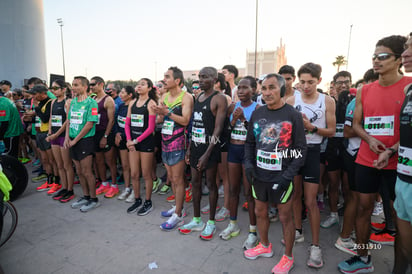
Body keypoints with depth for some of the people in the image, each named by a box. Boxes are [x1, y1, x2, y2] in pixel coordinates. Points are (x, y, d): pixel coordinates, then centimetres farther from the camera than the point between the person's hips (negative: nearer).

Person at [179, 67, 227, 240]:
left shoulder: (219, 99, -10)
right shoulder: (197, 97, 13)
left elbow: (218, 128, -16)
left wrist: (207, 154, -20)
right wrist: (189, 148, 12)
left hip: (210, 147, -7)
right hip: (196, 145, 7)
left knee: (211, 184, 4)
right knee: (195, 182, 12)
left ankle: (211, 222, 20)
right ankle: (197, 221, 27)